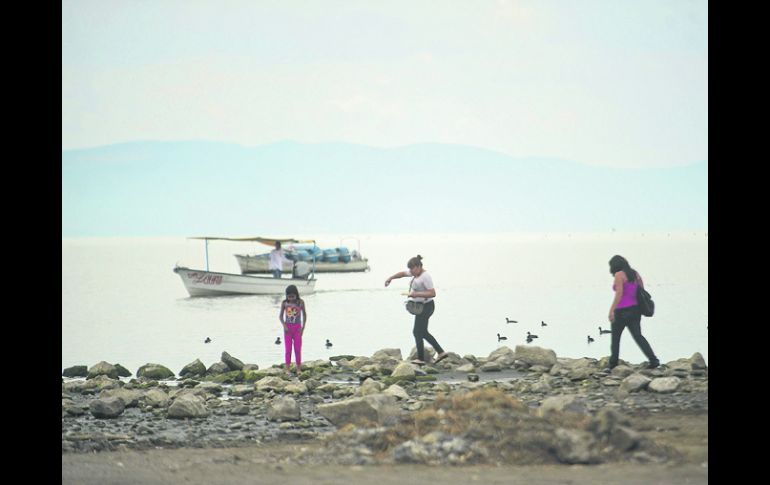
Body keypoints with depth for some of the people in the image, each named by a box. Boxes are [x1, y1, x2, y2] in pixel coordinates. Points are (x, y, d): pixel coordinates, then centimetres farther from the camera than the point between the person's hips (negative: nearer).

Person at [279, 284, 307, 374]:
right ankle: (288, 369, 3)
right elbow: (280, 316, 2)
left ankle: (299, 368, 7)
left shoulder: (300, 302, -4)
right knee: (288, 349, 0)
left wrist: (303, 327, -4)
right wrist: (284, 326, -12)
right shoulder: (284, 303, -2)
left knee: (298, 349, -1)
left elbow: (304, 315, 3)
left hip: (297, 328, -1)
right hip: (288, 328, 1)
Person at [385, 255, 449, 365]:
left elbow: (433, 293, -27)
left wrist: (417, 294, -29)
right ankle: (441, 352, 18)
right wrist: (391, 278, 17)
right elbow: (403, 273, 23)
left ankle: (421, 359, 5)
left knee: (417, 332, -3)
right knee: (423, 332, 16)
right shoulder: (417, 272, 7)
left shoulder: (425, 277, -22)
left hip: (425, 306, -10)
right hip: (421, 306, 10)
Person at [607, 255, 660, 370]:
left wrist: (611, 310, -18)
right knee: (638, 336, 3)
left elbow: (619, 293, -18)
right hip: (635, 309, 7)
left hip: (622, 311, -7)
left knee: (615, 337, 9)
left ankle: (613, 363, 16)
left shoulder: (619, 275, -10)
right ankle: (653, 359, -11)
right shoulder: (634, 273, 12)